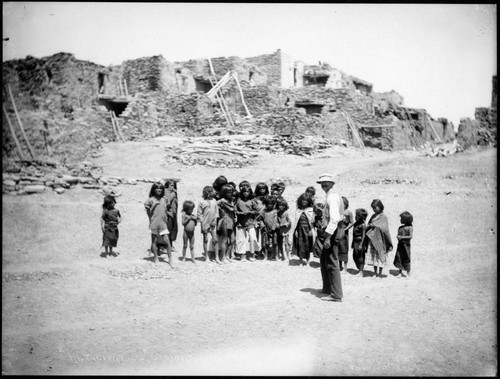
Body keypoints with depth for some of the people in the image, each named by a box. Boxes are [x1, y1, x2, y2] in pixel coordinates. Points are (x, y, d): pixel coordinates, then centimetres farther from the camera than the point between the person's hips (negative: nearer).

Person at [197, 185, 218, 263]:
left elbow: (216, 211, 12)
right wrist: (202, 223, -8)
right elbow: (199, 214, -2)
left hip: (213, 224, 3)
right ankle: (207, 257, 14)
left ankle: (217, 257, 3)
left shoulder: (214, 201, 7)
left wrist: (215, 220, 1)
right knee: (205, 240, 5)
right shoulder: (202, 202, -4)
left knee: (215, 240, -2)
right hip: (205, 224, -3)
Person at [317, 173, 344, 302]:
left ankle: (336, 295, -1)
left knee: (332, 263, -6)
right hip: (332, 230, 10)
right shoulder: (330, 196, 15)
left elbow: (334, 219, -26)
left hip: (333, 231, -10)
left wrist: (328, 237, -29)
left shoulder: (332, 197, -16)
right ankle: (327, 288, 34)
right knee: (324, 259, 21)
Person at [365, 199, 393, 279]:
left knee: (380, 256, 0)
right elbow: (368, 226, 16)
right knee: (373, 255, 6)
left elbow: (384, 228, -15)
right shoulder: (373, 216, 13)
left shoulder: (383, 217, -5)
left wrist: (374, 225, -20)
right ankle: (375, 273, 15)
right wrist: (368, 226, -4)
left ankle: (380, 273, 8)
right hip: (372, 239, 6)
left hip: (380, 239, -6)